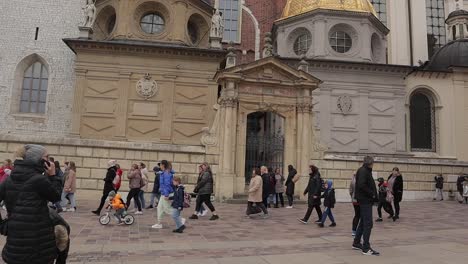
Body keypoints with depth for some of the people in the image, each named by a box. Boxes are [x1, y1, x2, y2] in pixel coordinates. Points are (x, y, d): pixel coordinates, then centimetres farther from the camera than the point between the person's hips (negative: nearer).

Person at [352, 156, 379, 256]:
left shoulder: (366, 171, 17)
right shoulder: (363, 171, -14)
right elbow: (361, 185, -25)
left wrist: (373, 194, 4)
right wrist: (372, 194, -16)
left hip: (366, 200, 10)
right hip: (365, 200, -10)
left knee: (363, 222, 17)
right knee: (368, 223, -8)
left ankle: (356, 243, 28)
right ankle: (366, 248, -5)